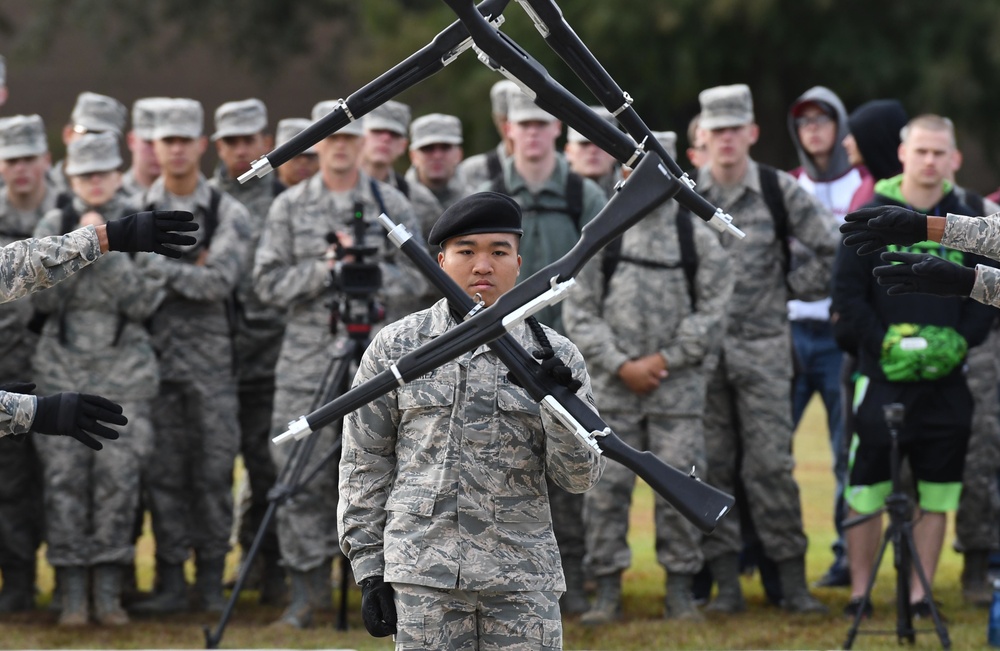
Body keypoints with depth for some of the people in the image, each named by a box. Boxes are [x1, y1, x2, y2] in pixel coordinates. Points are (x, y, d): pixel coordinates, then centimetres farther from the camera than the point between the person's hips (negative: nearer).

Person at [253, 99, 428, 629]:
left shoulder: (391, 204, 7)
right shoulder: (289, 207, 7)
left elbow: (417, 276, 3)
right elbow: (268, 282, 2)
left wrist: (366, 271, -13)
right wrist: (324, 269, -11)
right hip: (308, 356, 0)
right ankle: (309, 584, 6)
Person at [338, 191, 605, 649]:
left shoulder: (552, 354, 5)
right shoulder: (396, 346, 4)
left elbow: (580, 478, 3)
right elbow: (364, 464, 8)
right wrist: (368, 568, 4)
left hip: (524, 577, 1)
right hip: (423, 574, -1)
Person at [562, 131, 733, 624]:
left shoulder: (697, 237, 5)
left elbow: (711, 314, 1)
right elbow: (578, 313, 2)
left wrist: (664, 360, -8)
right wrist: (622, 366, -8)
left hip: (678, 386, 0)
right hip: (612, 390, 0)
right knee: (605, 489, 0)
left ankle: (680, 591, 9)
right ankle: (607, 592, 7)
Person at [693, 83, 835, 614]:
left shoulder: (781, 192, 0)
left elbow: (833, 248, 5)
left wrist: (796, 287, 4)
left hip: (763, 348, -1)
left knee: (771, 464, -4)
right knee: (712, 465, 2)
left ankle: (792, 579, 1)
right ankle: (726, 580, 8)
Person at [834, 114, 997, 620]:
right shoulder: (871, 217, 1)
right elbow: (846, 294, -1)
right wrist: (885, 345, -11)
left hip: (946, 379, 2)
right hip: (883, 375, -2)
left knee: (936, 491, 4)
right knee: (867, 488, -1)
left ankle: (919, 593, 12)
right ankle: (859, 592, 8)